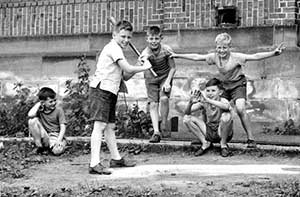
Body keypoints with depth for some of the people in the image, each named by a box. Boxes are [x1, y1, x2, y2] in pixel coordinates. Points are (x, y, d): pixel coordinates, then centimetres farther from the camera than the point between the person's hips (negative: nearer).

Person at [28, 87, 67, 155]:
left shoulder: (59, 110, -5)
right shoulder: (39, 109, 0)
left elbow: (63, 127, -10)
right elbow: (30, 115, -23)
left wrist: (59, 140, -25)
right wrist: (38, 104, -10)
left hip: (56, 136, -3)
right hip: (43, 136, 3)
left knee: (57, 151, -37)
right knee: (33, 120, -21)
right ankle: (39, 146, -9)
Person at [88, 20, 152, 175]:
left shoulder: (115, 49, 23)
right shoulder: (113, 48, -8)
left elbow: (125, 76, 20)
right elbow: (128, 69, -18)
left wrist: (139, 66, 6)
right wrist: (145, 67, -3)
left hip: (109, 92, 10)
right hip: (101, 89, -10)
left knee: (110, 126, 17)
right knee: (100, 125, -16)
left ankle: (116, 158, 27)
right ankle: (94, 164, -22)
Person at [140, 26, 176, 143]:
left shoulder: (166, 50, -19)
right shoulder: (145, 53, -21)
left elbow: (173, 68, -10)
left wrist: (168, 82, -19)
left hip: (165, 76, 0)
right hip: (151, 78, 1)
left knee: (164, 98, -21)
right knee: (153, 104, -8)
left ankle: (164, 125, -1)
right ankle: (156, 132, -6)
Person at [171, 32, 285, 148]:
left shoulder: (236, 57, -21)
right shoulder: (214, 57, -7)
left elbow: (255, 57, -28)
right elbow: (196, 57, 1)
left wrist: (273, 53, -40)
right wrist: (177, 55, 3)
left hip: (238, 85, -6)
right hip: (224, 86, 6)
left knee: (240, 109, -26)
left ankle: (250, 138, -16)